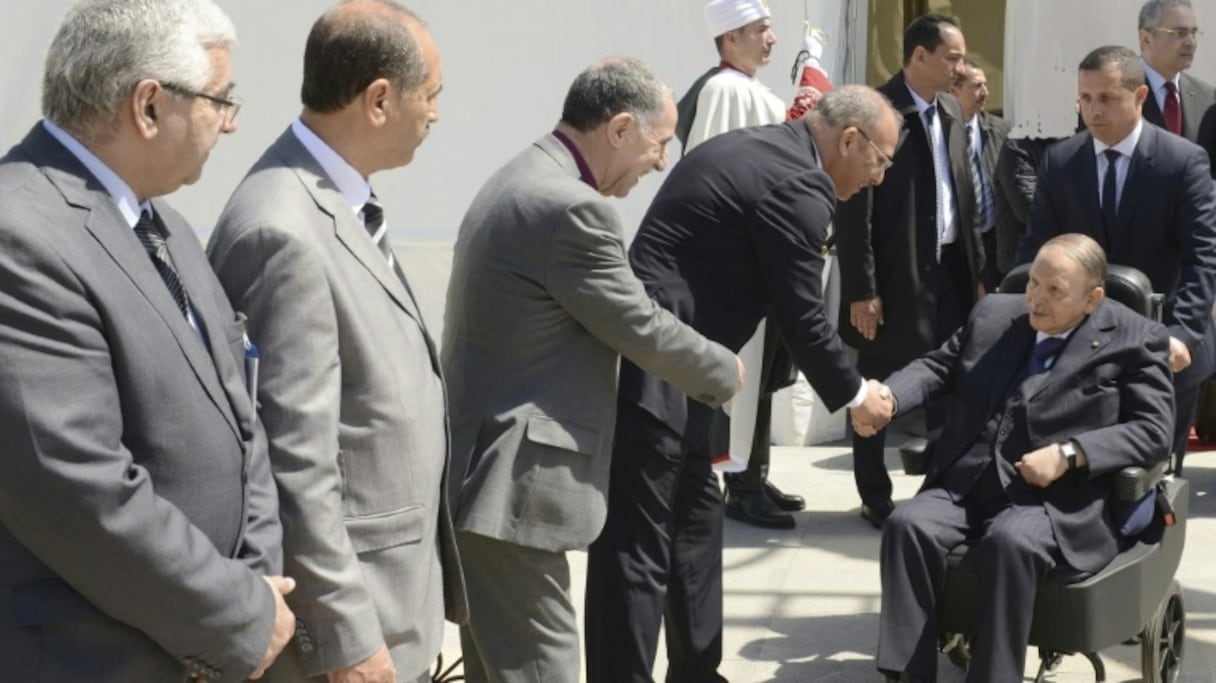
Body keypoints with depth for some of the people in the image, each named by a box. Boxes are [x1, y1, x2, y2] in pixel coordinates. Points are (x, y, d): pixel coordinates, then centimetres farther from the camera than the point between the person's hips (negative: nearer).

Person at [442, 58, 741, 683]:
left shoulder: (521, 181, 13)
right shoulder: (570, 207, -21)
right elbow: (639, 327, -13)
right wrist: (726, 372, 4)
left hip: (482, 469, 11)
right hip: (512, 482, -11)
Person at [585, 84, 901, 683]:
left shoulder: (756, 148, 17)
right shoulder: (798, 183, -13)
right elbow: (800, 316, -10)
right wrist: (852, 393, 3)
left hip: (650, 354, 11)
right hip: (655, 370, -11)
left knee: (696, 521, 18)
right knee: (637, 546, -5)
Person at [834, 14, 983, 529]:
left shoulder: (951, 112, 10)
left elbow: (965, 196, 16)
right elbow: (853, 209, -15)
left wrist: (976, 269, 12)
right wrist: (861, 290, -17)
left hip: (948, 269, 7)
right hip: (896, 277, -7)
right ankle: (875, 498, 18)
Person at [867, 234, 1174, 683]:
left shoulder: (1133, 340, 3)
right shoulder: (994, 315, 16)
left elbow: (1153, 432, -4)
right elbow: (937, 367, 17)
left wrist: (1069, 454, -17)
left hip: (1053, 498, -4)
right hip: (966, 483, 5)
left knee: (1010, 542, -35)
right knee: (908, 525, -24)